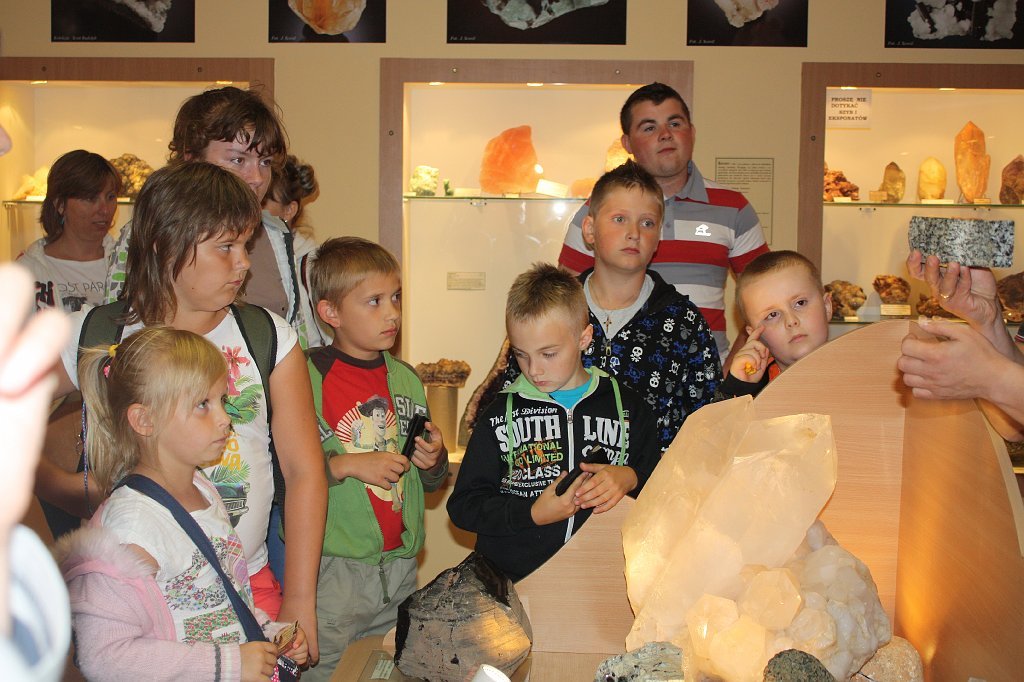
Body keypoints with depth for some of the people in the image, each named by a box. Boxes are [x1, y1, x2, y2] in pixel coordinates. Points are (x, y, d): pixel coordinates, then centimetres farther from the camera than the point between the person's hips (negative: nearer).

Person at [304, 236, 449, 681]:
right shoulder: (307, 379, -10)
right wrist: (346, 465, -20)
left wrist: (435, 460, -3)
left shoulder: (406, 379, 9)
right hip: (331, 570, -5)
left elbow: (432, 483, 17)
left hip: (400, 565, 6)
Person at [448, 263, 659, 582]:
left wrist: (630, 479, -4)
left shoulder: (627, 408, 11)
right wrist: (532, 514, -8)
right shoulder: (502, 415, 8)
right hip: (513, 580, 0)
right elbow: (463, 506, 6)